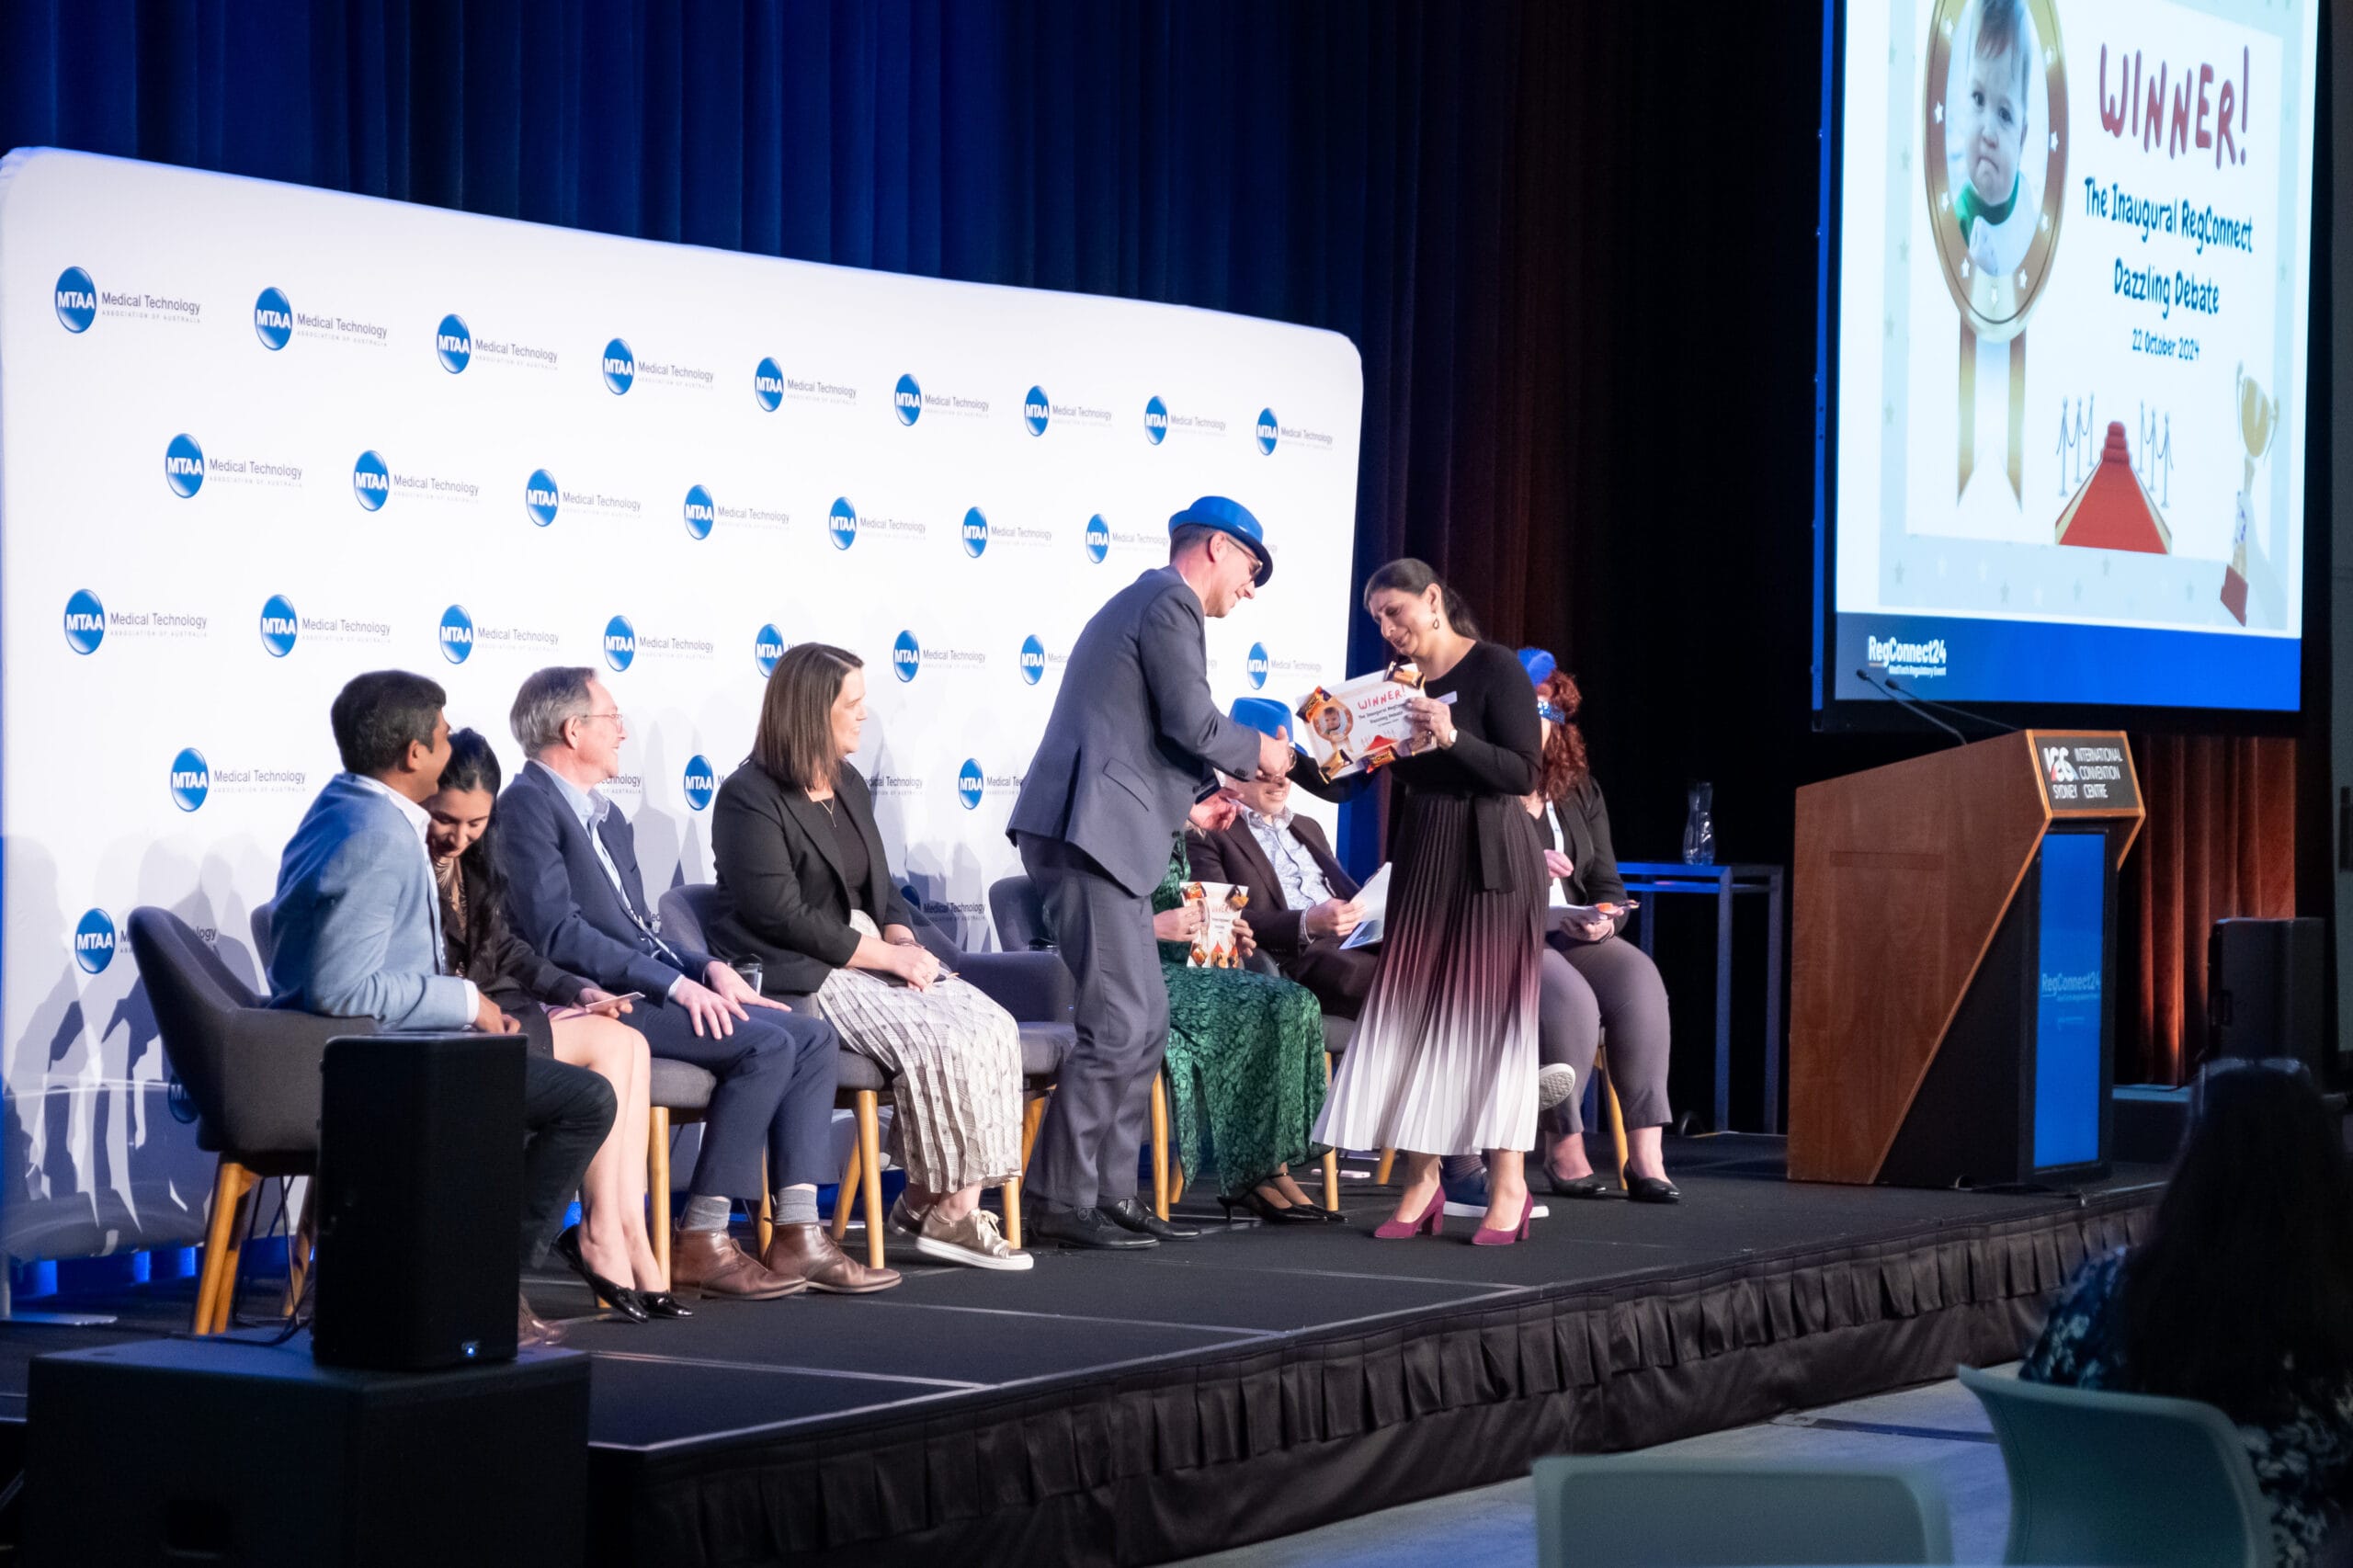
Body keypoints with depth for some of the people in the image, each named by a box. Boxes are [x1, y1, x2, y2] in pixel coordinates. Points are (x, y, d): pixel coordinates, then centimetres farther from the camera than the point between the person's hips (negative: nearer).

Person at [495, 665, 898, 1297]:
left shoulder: (606, 816, 23)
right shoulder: (528, 803, -8)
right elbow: (557, 932, -18)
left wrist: (708, 969, 4)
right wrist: (675, 986, -20)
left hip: (651, 985, 10)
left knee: (813, 1037, -2)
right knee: (766, 1045, -24)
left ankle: (798, 1237, -9)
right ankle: (700, 1244, -19)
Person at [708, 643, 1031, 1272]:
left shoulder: (849, 786, 18)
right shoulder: (750, 798, -8)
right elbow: (783, 917, -16)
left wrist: (905, 939, -2)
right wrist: (888, 956, -15)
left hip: (871, 956, 8)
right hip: (797, 975, -8)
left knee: (992, 1025, -17)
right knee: (937, 1041, -28)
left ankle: (932, 1196, -18)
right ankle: (947, 1208, -16)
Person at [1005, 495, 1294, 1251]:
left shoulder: (1141, 602, 25)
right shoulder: (1171, 602, -6)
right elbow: (1191, 724, -14)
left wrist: (1205, 789, 27)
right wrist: (1257, 751, 3)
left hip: (1103, 836, 11)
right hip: (1092, 835, -11)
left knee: (1144, 1023, 11)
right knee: (1119, 1025, -11)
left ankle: (1111, 1194, 13)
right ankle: (1060, 1202, -10)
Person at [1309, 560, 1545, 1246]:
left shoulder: (1495, 668, -7)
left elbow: (1523, 774, -13)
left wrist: (1452, 737, -24)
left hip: (1488, 854, -6)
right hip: (1421, 854, 6)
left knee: (1487, 1009, -5)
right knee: (1412, 1011, 1)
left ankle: (1509, 1186, -1)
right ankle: (1421, 1183, 4)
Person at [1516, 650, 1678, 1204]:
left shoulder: (1579, 790, 17)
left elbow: (1606, 881, 13)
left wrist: (1604, 918, -10)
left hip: (1573, 933, 5)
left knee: (1638, 980, -26)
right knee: (1570, 999, -35)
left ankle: (1646, 1153, -31)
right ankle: (1564, 1148, -21)